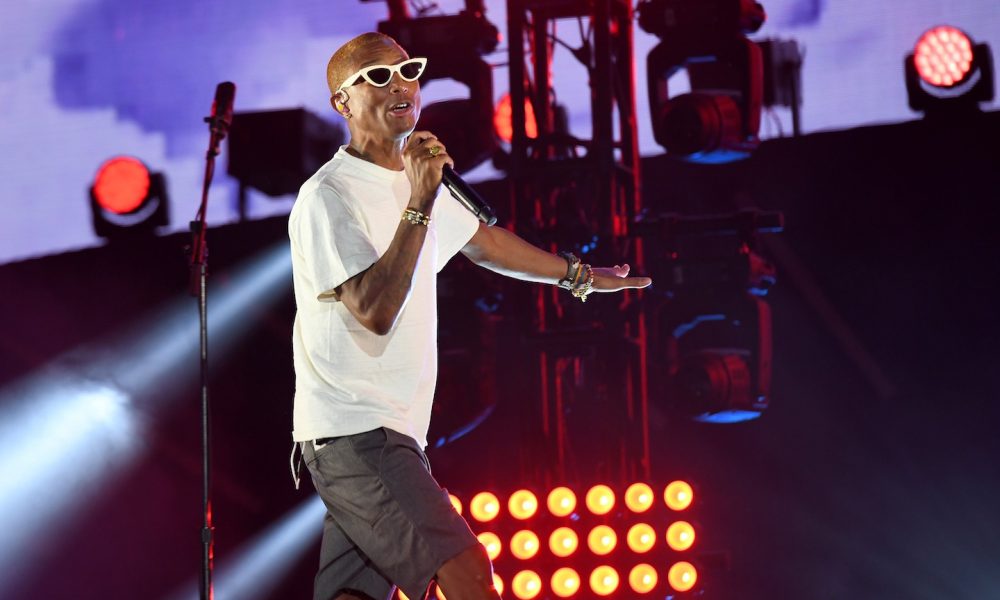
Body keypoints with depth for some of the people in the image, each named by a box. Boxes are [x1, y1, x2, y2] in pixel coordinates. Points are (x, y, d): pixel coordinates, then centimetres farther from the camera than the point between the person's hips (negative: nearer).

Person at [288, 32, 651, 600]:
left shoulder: (420, 179, 16)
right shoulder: (328, 197, -12)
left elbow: (484, 242, 34)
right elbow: (375, 310, -22)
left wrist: (580, 275, 44)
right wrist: (420, 204, -24)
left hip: (395, 431, 9)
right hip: (354, 429, -9)